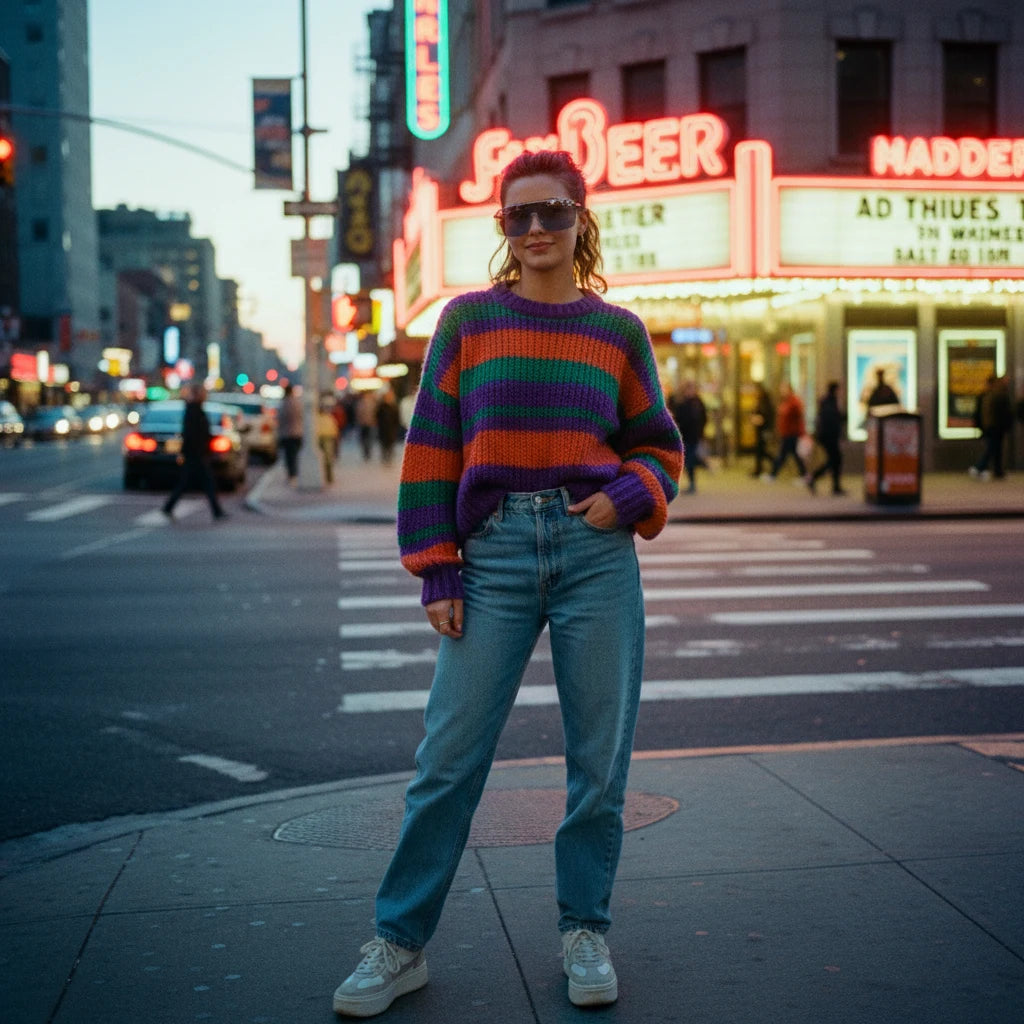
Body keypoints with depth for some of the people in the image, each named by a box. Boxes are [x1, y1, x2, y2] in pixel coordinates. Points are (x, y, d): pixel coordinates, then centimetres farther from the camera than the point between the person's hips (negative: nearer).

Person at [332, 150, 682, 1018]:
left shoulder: (618, 330, 9)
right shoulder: (467, 320, 6)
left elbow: (658, 448, 16)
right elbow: (430, 450, 5)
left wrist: (631, 495, -7)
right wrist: (437, 571, -2)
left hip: (596, 552, 1)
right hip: (495, 553, -1)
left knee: (600, 759, 7)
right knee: (448, 759, -1)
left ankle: (584, 932, 24)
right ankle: (400, 944, 13)